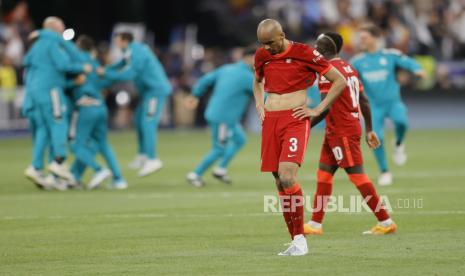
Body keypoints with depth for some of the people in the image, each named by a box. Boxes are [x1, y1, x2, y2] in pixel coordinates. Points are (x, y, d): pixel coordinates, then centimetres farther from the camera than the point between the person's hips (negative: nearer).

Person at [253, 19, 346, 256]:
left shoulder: (303, 53, -7)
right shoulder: (262, 55, 10)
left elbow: (339, 81, -2)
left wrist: (318, 110, -6)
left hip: (295, 119, -6)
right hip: (270, 120, 6)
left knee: (287, 176, -22)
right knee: (279, 182, 3)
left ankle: (300, 239, -14)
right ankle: (295, 242, 10)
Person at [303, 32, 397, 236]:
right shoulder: (348, 68, 13)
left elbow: (325, 107, -21)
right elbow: (364, 102, 14)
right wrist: (369, 130, 19)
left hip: (342, 132, -10)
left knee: (357, 175, -6)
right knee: (323, 174, 12)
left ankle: (385, 222, -4)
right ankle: (315, 224, 14)